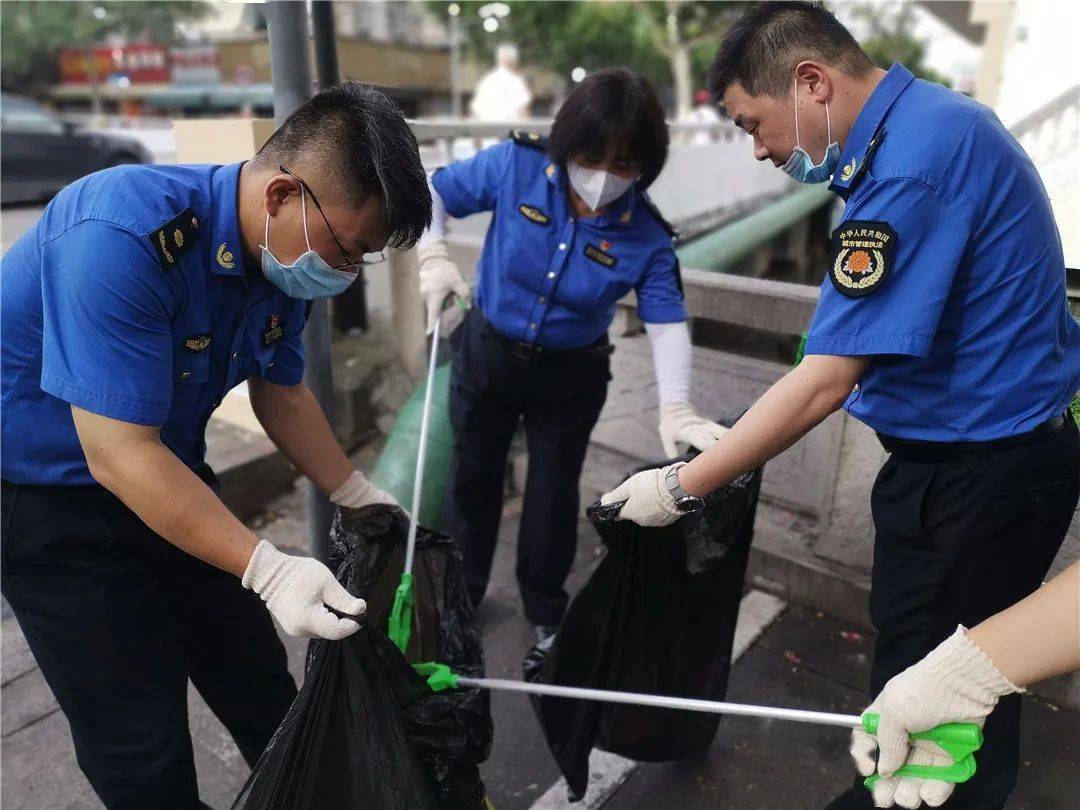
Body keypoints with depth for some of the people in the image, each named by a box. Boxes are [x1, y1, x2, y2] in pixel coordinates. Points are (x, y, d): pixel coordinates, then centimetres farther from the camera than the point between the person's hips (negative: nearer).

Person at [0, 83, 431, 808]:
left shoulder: (285, 254, -9)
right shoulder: (125, 236, -34)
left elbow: (282, 394, 4)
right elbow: (118, 454, -33)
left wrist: (361, 498, 1)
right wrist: (269, 570, -35)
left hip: (166, 472, 7)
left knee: (255, 675, 14)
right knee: (140, 735, -1)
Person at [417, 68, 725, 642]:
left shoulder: (646, 237, -20)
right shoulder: (515, 167, -19)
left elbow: (667, 324, -21)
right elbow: (431, 191, -6)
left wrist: (676, 408, -34)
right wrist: (433, 256, -22)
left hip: (571, 376, -1)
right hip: (486, 353, 1)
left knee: (554, 493, 12)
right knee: (473, 476, 17)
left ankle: (547, 612, 38)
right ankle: (461, 591, 43)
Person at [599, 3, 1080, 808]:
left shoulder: (914, 163, -25)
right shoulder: (933, 117, 7)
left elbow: (824, 383, -28)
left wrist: (683, 487, -21)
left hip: (980, 475, -10)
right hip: (994, 448, 10)